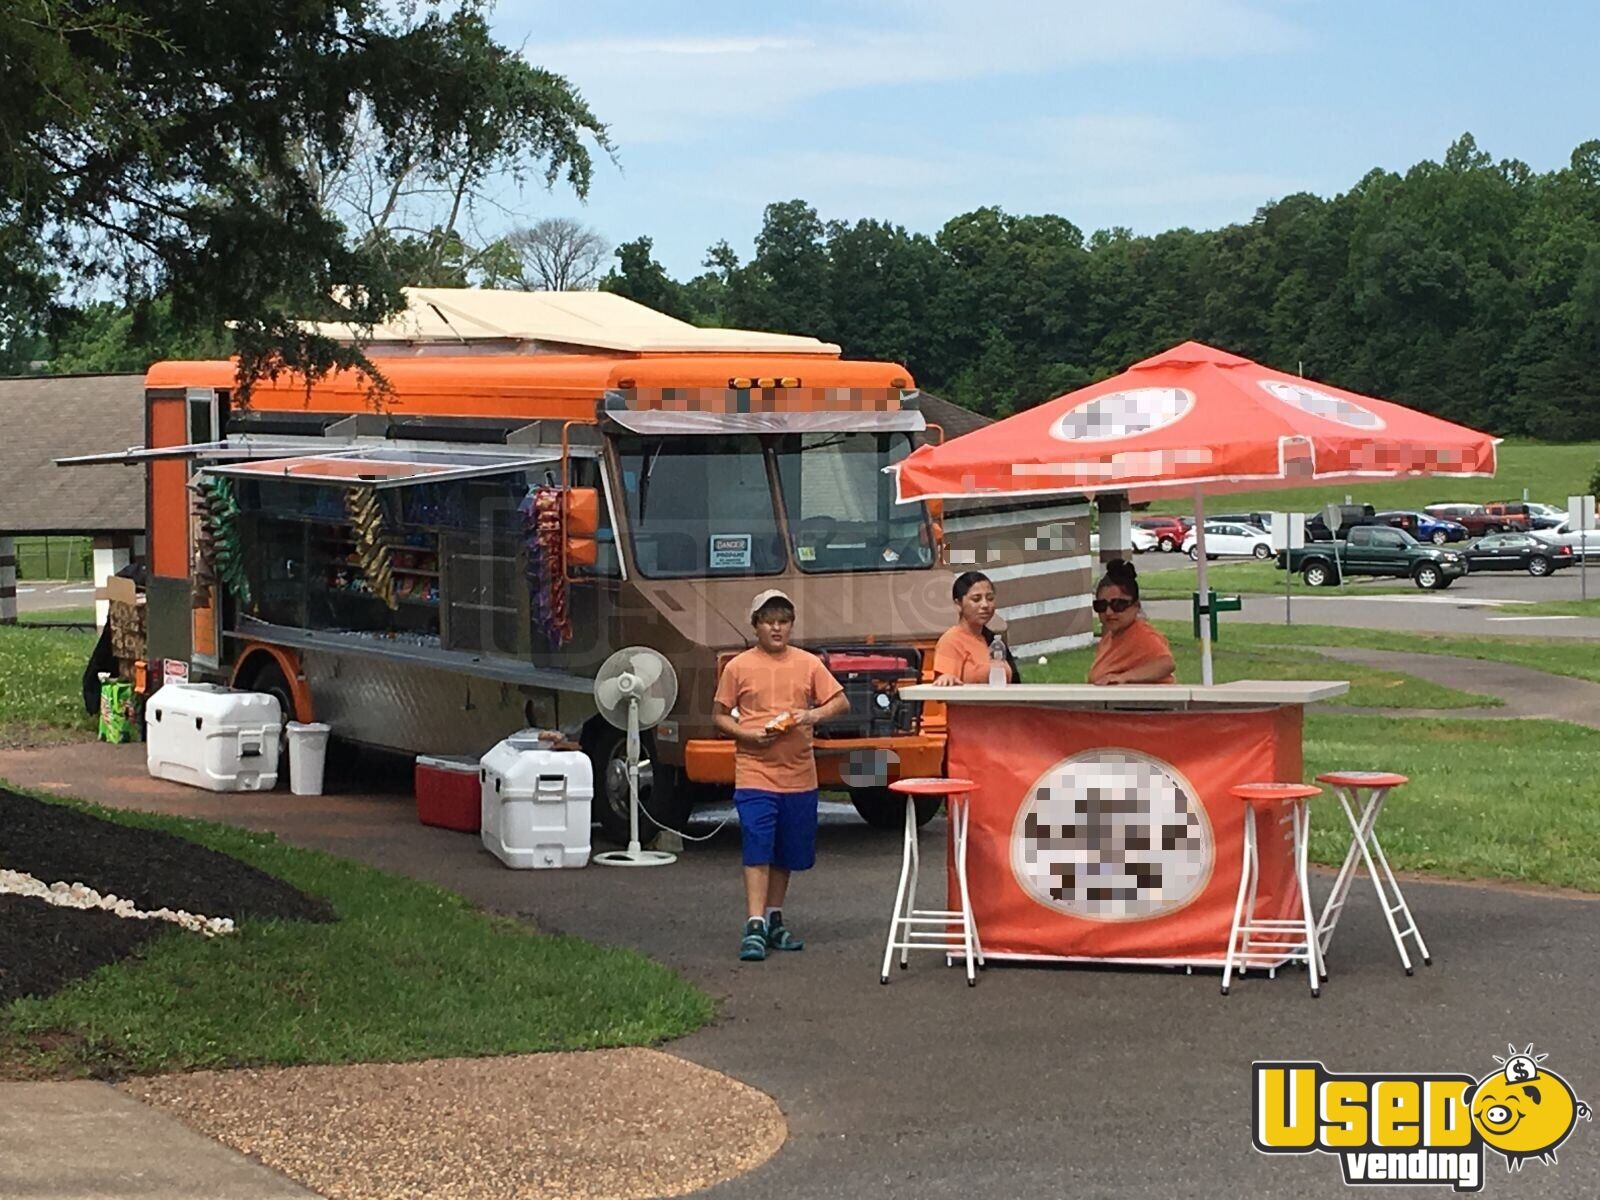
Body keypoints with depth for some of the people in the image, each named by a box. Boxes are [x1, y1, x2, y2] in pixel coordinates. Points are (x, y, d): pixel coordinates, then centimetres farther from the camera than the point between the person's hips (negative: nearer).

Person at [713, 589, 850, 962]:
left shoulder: (808, 664, 5)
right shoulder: (738, 667, 1)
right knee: (758, 850, -11)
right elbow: (719, 716, 5)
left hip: (798, 775, 3)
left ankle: (774, 921, 25)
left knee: (787, 854, 12)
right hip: (755, 773, -3)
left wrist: (814, 715, -13)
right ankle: (754, 927, -13)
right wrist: (749, 735, -12)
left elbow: (841, 703, 6)